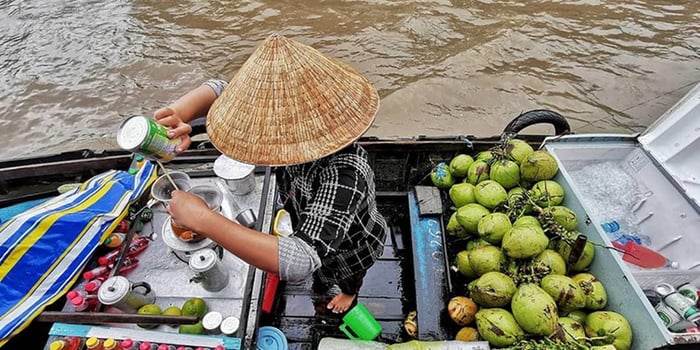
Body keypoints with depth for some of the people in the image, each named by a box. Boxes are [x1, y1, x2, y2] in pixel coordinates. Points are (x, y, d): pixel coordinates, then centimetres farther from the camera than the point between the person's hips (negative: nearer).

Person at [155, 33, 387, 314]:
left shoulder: (344, 174, -52)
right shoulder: (301, 128, -30)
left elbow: (297, 262, -61)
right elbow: (218, 90, -20)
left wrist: (202, 219, -57)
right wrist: (177, 116, -43)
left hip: (353, 246, -5)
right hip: (315, 228, 5)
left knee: (348, 278, 33)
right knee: (322, 269, 40)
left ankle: (350, 293, 70)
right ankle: (323, 280, 77)